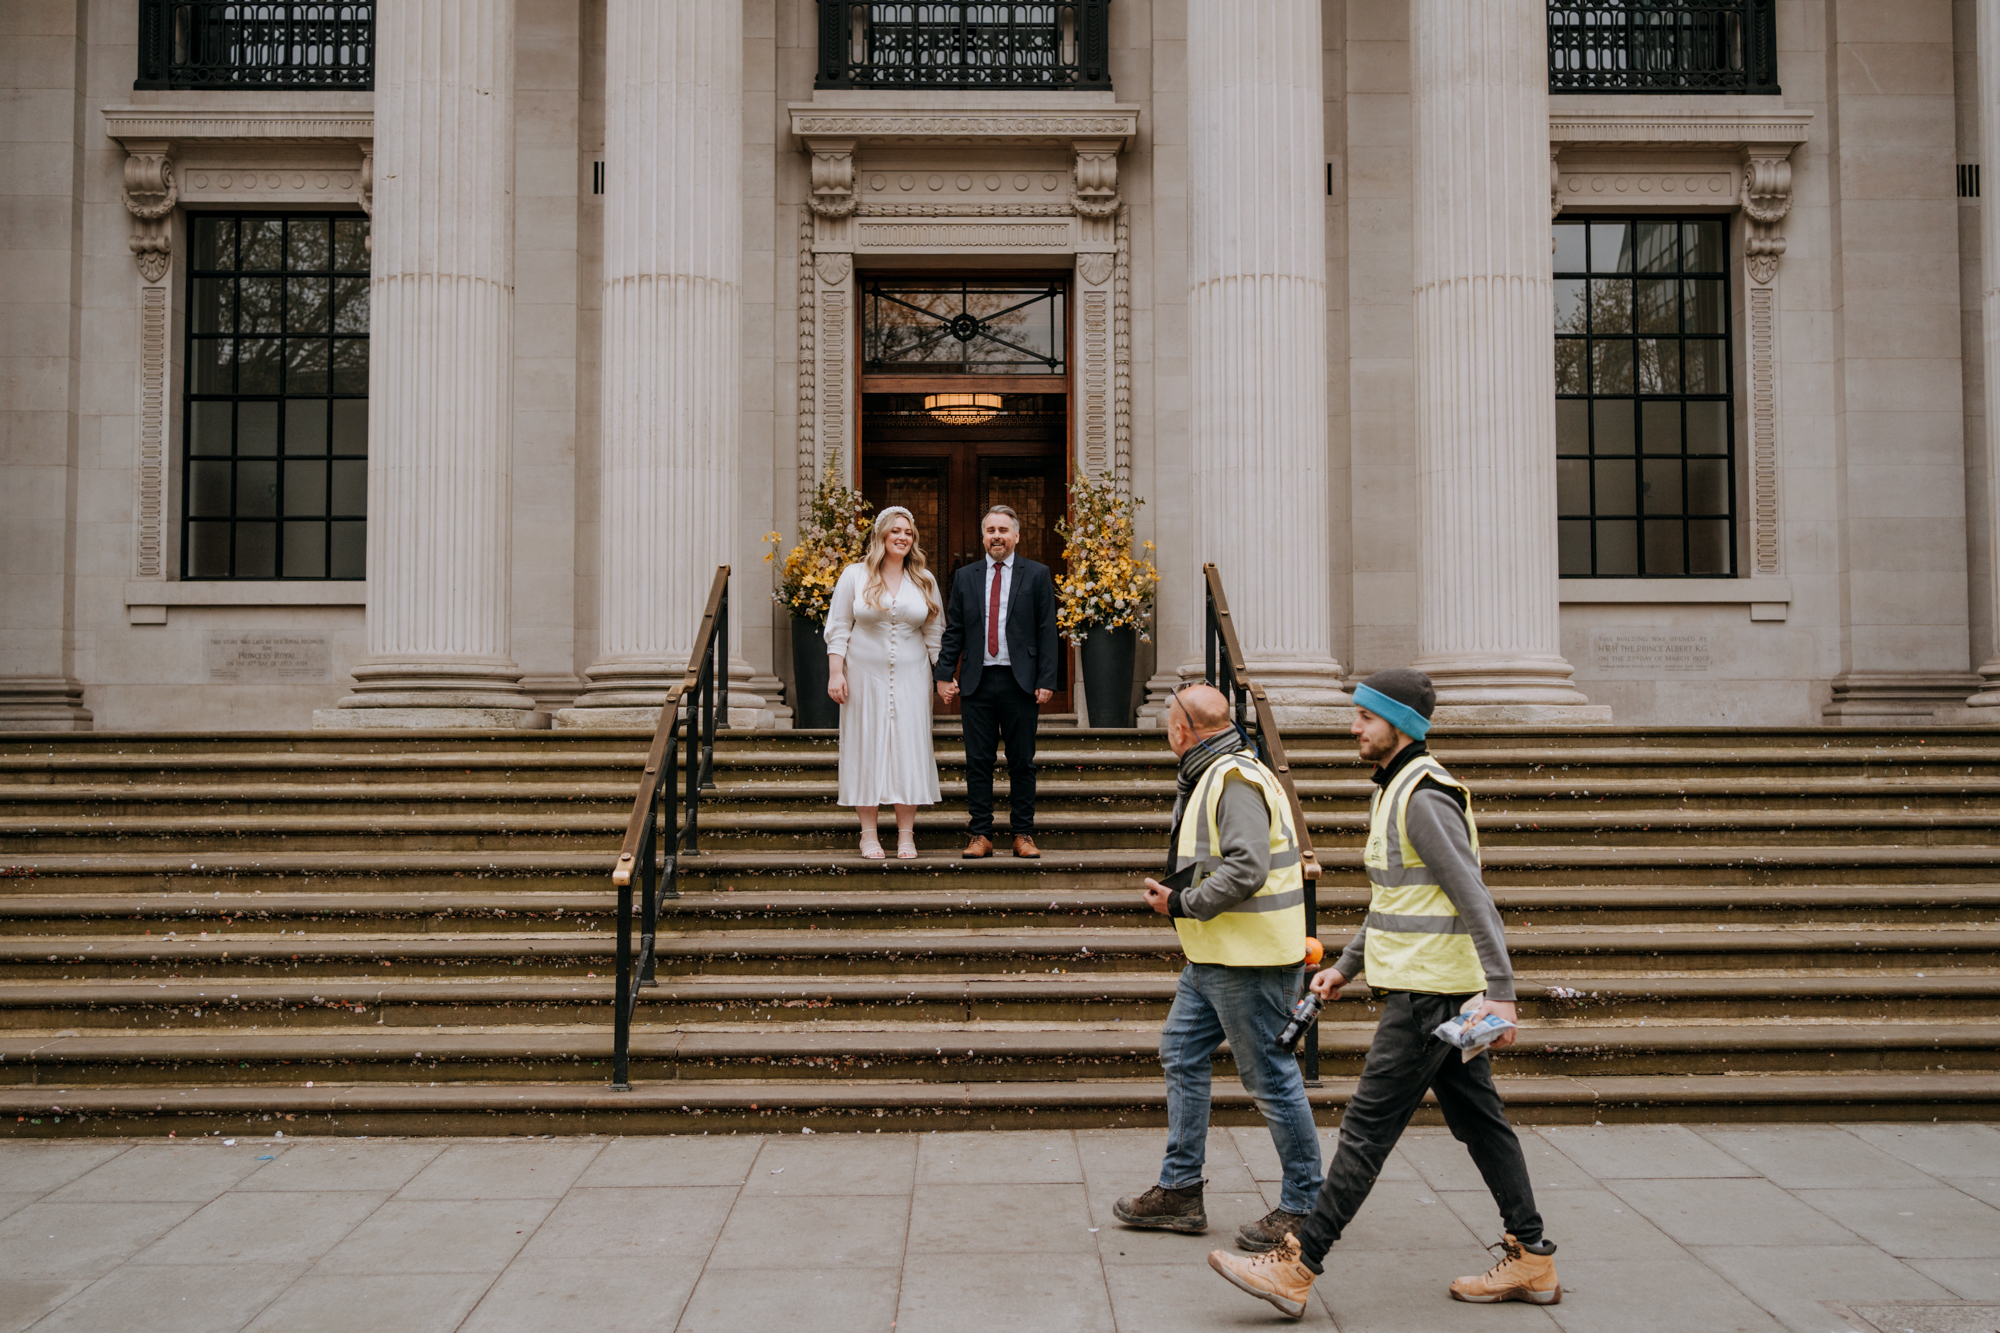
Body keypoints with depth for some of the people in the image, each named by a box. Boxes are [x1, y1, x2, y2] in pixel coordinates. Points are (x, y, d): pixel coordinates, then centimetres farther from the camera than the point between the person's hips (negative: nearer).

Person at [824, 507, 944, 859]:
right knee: (867, 748, 1)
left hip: (911, 678, 2)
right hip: (865, 675, -2)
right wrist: (835, 673, -7)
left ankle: (906, 836, 7)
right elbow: (838, 629, 1)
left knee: (909, 749, 0)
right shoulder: (854, 576, 2)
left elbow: (935, 633, 12)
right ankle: (869, 836, 8)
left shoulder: (924, 581, 8)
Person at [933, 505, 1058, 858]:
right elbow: (953, 631, 12)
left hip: (1020, 682, -2)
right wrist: (944, 675, 2)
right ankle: (980, 834, 8)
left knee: (1022, 762, 3)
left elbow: (1047, 631, 2)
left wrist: (1046, 681, -6)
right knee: (978, 762, 3)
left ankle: (1023, 834, 10)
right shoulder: (965, 577, 12)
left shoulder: (1037, 575, 6)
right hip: (977, 682, 2)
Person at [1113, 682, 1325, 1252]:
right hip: (1212, 958, 11)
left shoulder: (1235, 780, -18)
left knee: (1270, 1077, -1)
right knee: (1182, 1055, 14)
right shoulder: (1208, 777, 16)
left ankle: (1303, 1204, 12)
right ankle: (1179, 1191, 23)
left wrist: (1182, 904, -18)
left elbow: (1245, 869, -27)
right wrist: (1177, 895, 8)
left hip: (1251, 960, -11)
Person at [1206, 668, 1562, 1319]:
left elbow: (1475, 899, -22)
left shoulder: (1424, 799, -17)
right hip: (1440, 991, 10)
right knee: (1479, 1121, 15)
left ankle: (1295, 1268, -2)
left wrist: (1501, 991, -26)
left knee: (1367, 1127, -7)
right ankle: (1532, 1261, 24)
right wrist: (1345, 966, 24)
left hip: (1429, 995, -10)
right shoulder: (1394, 791, 15)